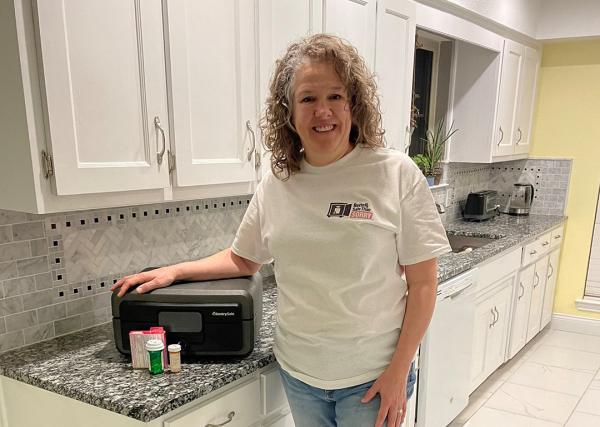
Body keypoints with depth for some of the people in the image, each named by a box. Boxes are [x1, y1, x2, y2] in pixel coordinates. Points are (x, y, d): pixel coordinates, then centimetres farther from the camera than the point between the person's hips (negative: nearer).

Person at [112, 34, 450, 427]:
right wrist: (174, 271, 3)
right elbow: (243, 260, 12)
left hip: (372, 375, -3)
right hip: (297, 370, 4)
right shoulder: (276, 184, -3)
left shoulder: (396, 174, -13)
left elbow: (422, 284, -10)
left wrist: (398, 371, -11)